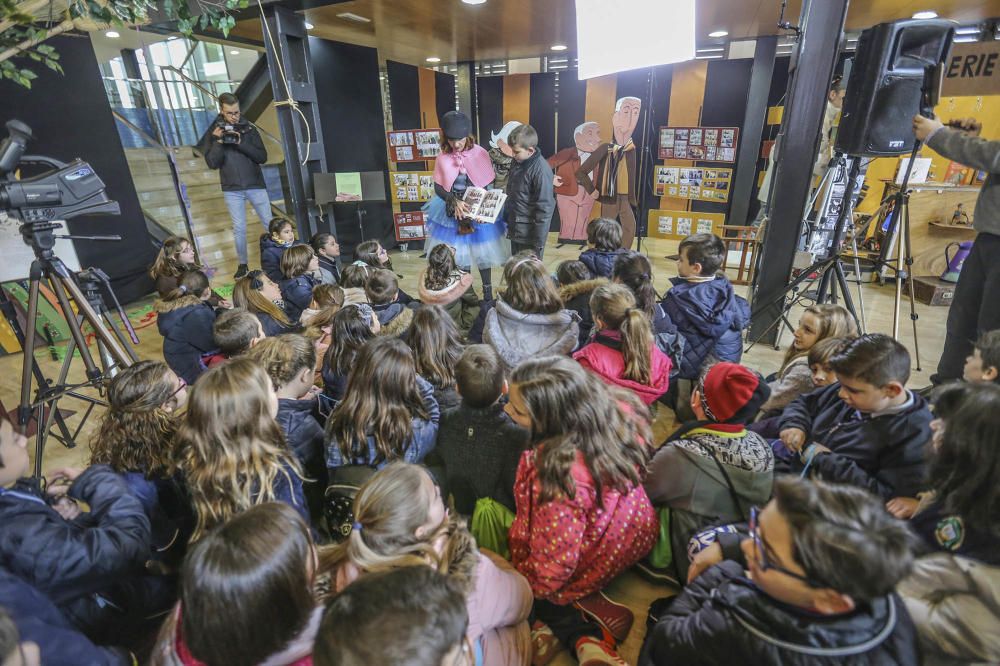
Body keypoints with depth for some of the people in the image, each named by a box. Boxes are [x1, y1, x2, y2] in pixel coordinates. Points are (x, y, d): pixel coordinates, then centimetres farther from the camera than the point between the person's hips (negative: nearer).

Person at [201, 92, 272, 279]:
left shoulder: (249, 129, 2)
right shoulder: (214, 133, 2)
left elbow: (262, 157, -6)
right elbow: (212, 163, -5)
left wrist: (241, 143, -17)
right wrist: (219, 141, -15)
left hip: (256, 186, 0)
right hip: (232, 190, 0)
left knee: (269, 223, 4)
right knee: (239, 228, 3)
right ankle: (242, 265, 13)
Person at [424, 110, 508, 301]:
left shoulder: (480, 153, -11)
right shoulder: (442, 158, -8)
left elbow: (490, 183, -6)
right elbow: (438, 188, -6)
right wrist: (455, 201, -24)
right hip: (453, 209, 1)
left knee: (482, 250, 9)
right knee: (460, 251, 11)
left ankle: (487, 291, 26)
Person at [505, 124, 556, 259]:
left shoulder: (541, 170, -21)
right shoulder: (518, 162, 4)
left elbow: (544, 209, -21)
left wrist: (539, 241, -19)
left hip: (530, 235, -8)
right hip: (516, 230, 8)